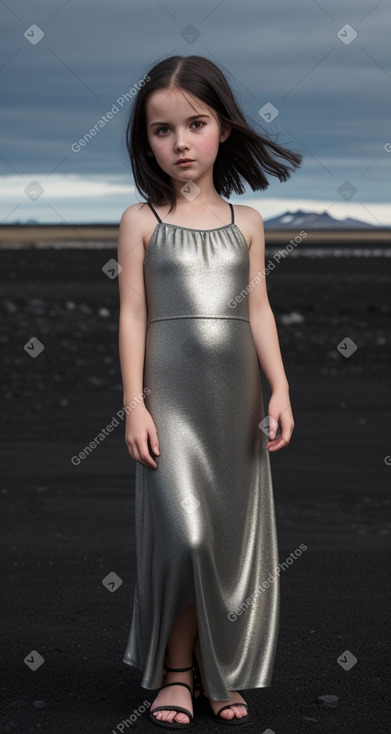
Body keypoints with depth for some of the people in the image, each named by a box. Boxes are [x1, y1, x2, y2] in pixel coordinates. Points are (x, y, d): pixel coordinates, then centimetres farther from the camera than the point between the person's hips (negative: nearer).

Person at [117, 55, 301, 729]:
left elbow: (259, 311, 8)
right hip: (170, 395, -3)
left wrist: (280, 390, -1)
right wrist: (134, 405, -7)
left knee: (236, 535, 6)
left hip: (237, 396, 3)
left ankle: (221, 672, 19)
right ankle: (176, 669, 6)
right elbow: (132, 316, -2)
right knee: (183, 533, -13)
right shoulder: (141, 220, 1)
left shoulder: (246, 222, 8)